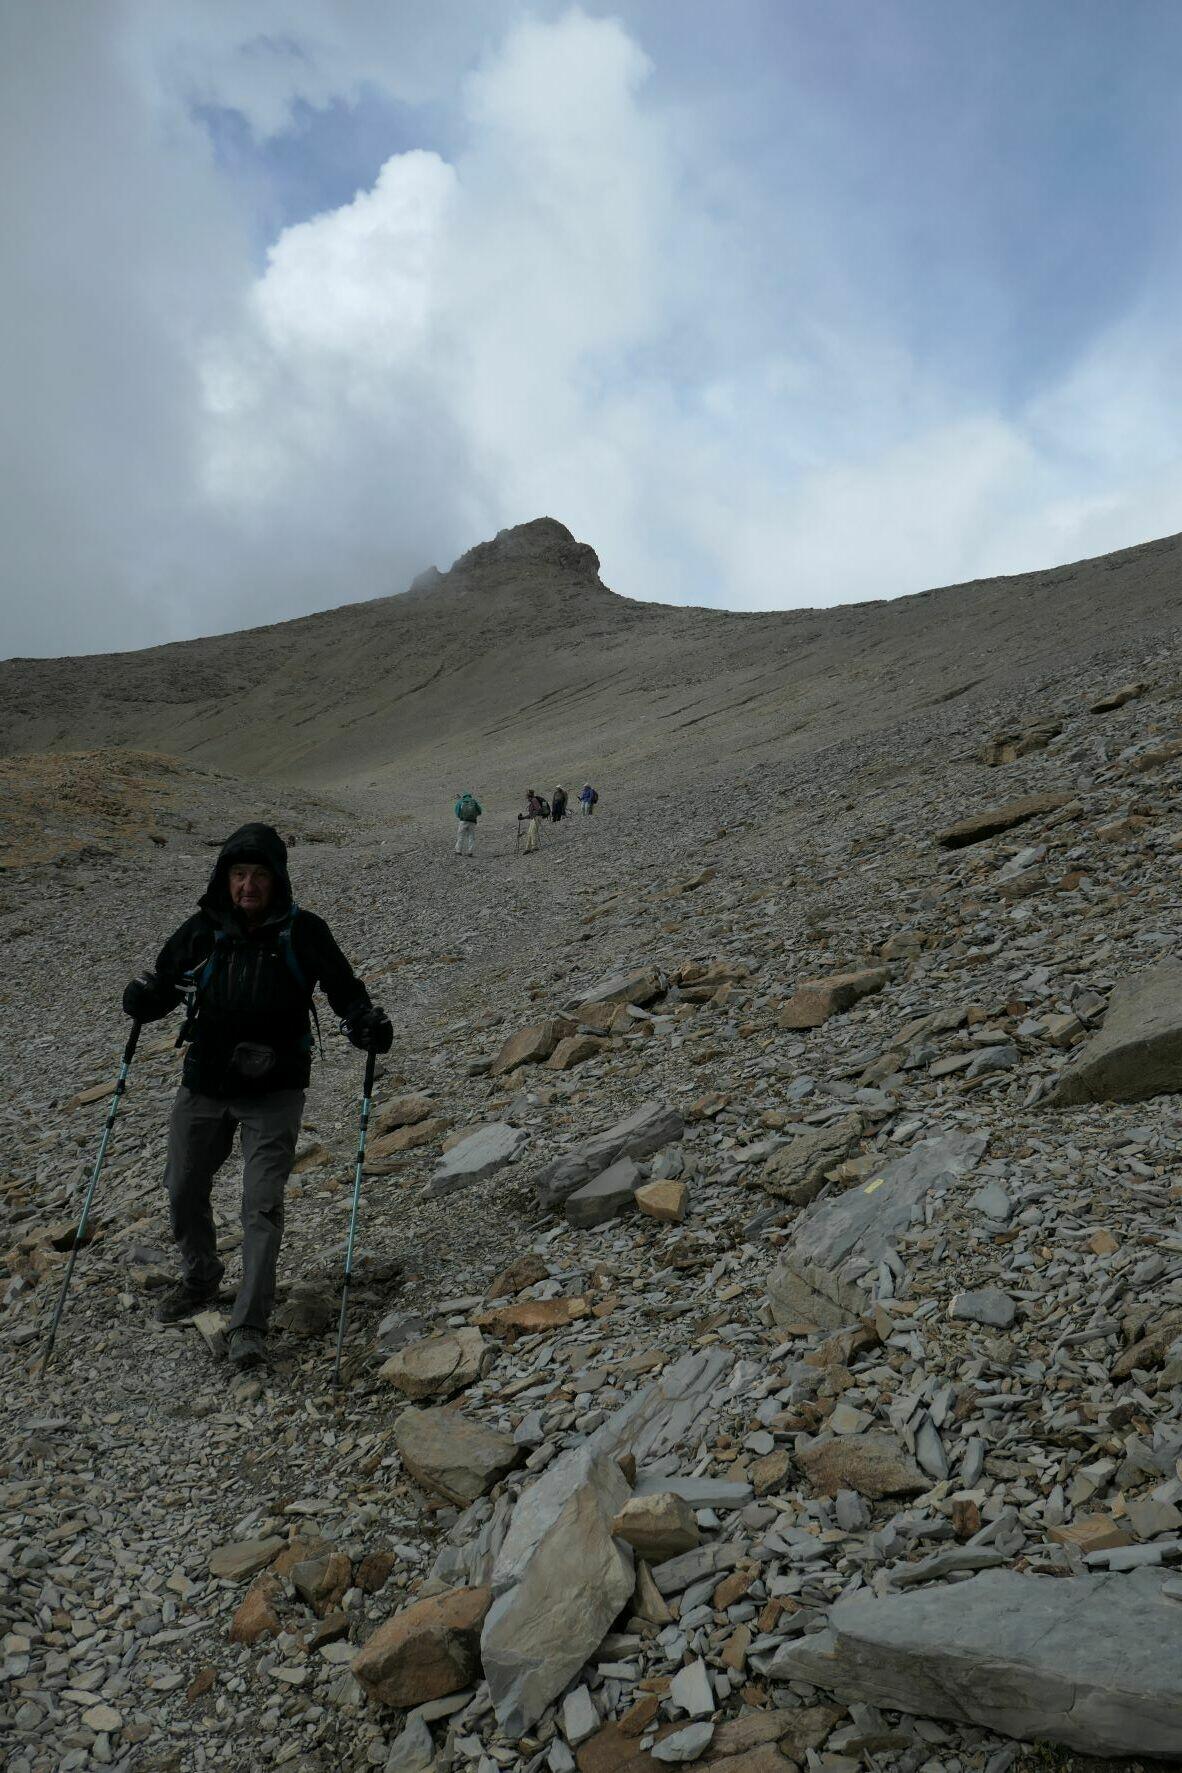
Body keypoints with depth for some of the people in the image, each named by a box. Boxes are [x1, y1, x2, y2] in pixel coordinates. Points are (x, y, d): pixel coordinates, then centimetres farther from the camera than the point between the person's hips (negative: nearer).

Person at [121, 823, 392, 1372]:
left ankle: (250, 1325, 3)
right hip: (203, 1086, 4)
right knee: (184, 1190, 16)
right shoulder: (202, 931, -4)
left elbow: (345, 991, -4)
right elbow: (164, 984, 4)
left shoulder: (303, 933, -10)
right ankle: (200, 1281, 43)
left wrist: (368, 1023, -24)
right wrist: (144, 997, -19)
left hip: (274, 1093, -4)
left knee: (262, 1205, -8)